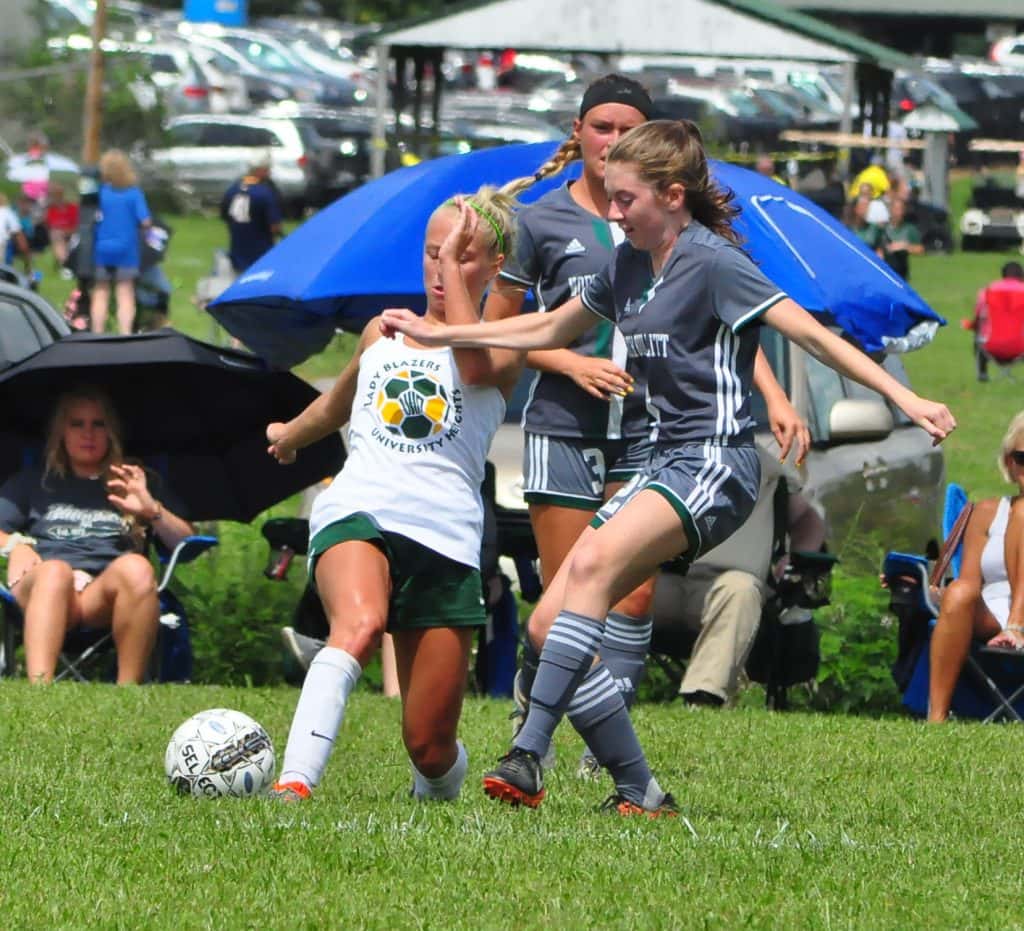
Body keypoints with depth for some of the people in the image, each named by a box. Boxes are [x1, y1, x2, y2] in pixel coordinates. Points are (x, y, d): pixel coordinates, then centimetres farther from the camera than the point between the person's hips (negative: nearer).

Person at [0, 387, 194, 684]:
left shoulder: (136, 485, 30)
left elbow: (186, 543, 19)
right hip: (40, 587, -1)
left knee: (136, 568, -36)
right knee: (55, 571, -39)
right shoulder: (32, 482, 31)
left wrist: (152, 509, 1)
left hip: (106, 600, 1)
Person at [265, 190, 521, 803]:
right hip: (358, 511, 1)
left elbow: (475, 365, -16)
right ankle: (294, 784, -52)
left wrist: (455, 262, -7)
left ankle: (438, 792, 37)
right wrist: (292, 433, 64)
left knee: (430, 746, -1)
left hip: (446, 538, -1)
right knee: (360, 625, -37)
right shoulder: (384, 332, 23)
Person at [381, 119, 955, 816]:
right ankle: (641, 796, 0)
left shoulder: (712, 262, -10)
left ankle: (530, 758, -36)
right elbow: (550, 330, 29)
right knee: (551, 622, -2)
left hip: (717, 464, -9)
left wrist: (905, 399, -23)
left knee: (594, 564, -31)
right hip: (666, 463, 9)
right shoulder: (631, 266, 14)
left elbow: (811, 334, -15)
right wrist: (438, 335, 30)